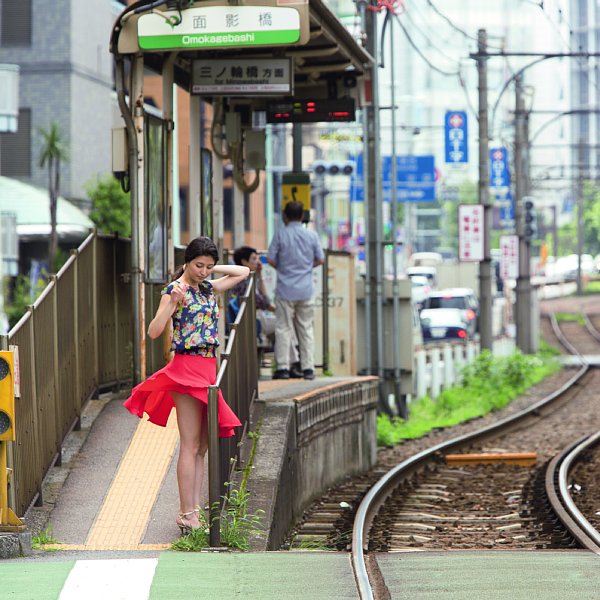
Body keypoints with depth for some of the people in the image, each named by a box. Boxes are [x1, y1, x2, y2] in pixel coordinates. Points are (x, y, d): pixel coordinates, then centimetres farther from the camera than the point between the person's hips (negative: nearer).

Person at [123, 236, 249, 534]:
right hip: (187, 367, -8)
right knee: (190, 445, -9)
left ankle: (193, 512, 9)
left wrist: (212, 270, 13)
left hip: (208, 368, 8)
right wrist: (172, 303, -29)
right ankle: (187, 514, -9)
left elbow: (243, 272, 26)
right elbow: (154, 331, -16)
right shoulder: (175, 290, -7)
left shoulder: (208, 288, 14)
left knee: (201, 447, 7)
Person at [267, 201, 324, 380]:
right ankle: (308, 367, 5)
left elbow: (271, 260, -6)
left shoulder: (280, 235, -6)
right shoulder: (311, 235, 1)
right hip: (305, 291, 2)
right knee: (306, 329, 8)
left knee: (283, 329, 2)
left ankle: (283, 367, -3)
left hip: (285, 289, -2)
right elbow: (320, 260, 5)